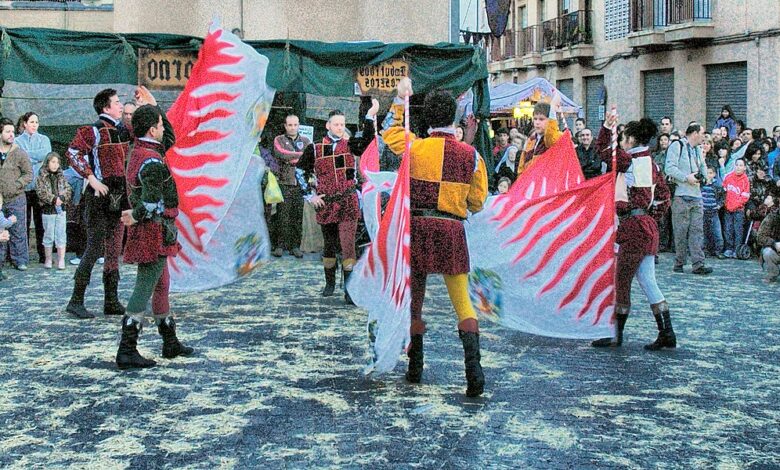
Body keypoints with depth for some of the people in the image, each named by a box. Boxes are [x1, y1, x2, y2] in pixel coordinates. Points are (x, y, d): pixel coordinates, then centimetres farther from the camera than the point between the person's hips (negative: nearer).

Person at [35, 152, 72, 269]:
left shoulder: (62, 177, 8)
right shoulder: (41, 177, -2)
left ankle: (61, 260, 5)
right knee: (48, 235, 6)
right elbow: (41, 192, -11)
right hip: (47, 210, -2)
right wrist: (54, 199, -20)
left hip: (61, 209, 2)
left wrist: (62, 198, -16)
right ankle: (48, 260, 15)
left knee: (61, 235, 1)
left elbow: (68, 190, 2)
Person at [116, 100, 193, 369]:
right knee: (145, 288, -8)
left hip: (146, 230, 11)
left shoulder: (138, 151, 11)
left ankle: (170, 343, 30)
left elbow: (169, 139, 28)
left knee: (161, 285, 18)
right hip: (155, 231, -11)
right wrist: (136, 216, -9)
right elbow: (153, 201, -28)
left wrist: (152, 106, 23)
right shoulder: (152, 162, -20)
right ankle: (127, 351, -8)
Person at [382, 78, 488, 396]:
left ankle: (415, 368, 22)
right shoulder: (471, 156, 0)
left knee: (414, 300, 13)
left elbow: (390, 133, 19)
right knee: (462, 302, 2)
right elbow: (477, 203, 6)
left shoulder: (416, 147, -4)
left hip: (418, 226, 0)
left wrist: (400, 102, 27)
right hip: (452, 229, 0)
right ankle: (473, 367, -13)